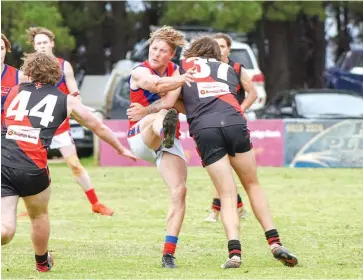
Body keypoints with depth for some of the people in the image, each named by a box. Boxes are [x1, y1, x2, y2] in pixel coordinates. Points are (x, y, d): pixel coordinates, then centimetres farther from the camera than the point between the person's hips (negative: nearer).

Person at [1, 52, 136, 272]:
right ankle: (42, 262, 47)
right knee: (39, 216, 28)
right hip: (32, 167, -1)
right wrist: (121, 149, 43)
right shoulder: (66, 100, 16)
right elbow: (98, 127, 28)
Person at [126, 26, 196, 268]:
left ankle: (169, 254, -12)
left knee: (179, 191, -15)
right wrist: (180, 80, -48)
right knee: (161, 115, -38)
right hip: (141, 139, -4)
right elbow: (158, 86, -30)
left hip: (169, 142, 4)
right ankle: (164, 129, -81)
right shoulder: (140, 73, -5)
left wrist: (147, 111, -21)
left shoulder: (175, 71, 9)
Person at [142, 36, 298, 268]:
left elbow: (169, 102, 14)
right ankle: (275, 243, 10)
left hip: (204, 130, -2)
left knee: (227, 195, 1)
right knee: (252, 184, 18)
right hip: (235, 123, 2)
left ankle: (235, 252, -14)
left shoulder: (185, 65, 21)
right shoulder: (229, 70, 30)